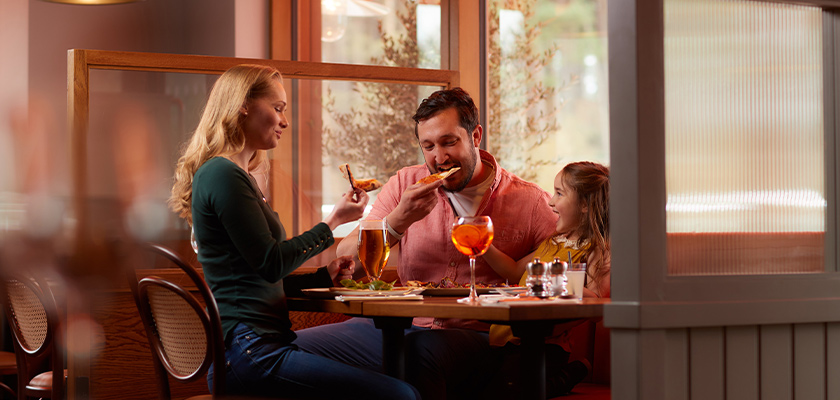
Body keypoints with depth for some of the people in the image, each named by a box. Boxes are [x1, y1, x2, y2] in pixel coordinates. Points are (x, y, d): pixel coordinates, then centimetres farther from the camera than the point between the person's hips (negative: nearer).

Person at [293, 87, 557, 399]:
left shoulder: (531, 203, 2)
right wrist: (399, 220, -12)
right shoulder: (405, 184, 10)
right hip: (401, 326, 4)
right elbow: (344, 263, 4)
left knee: (422, 351, -39)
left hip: (474, 336, -4)